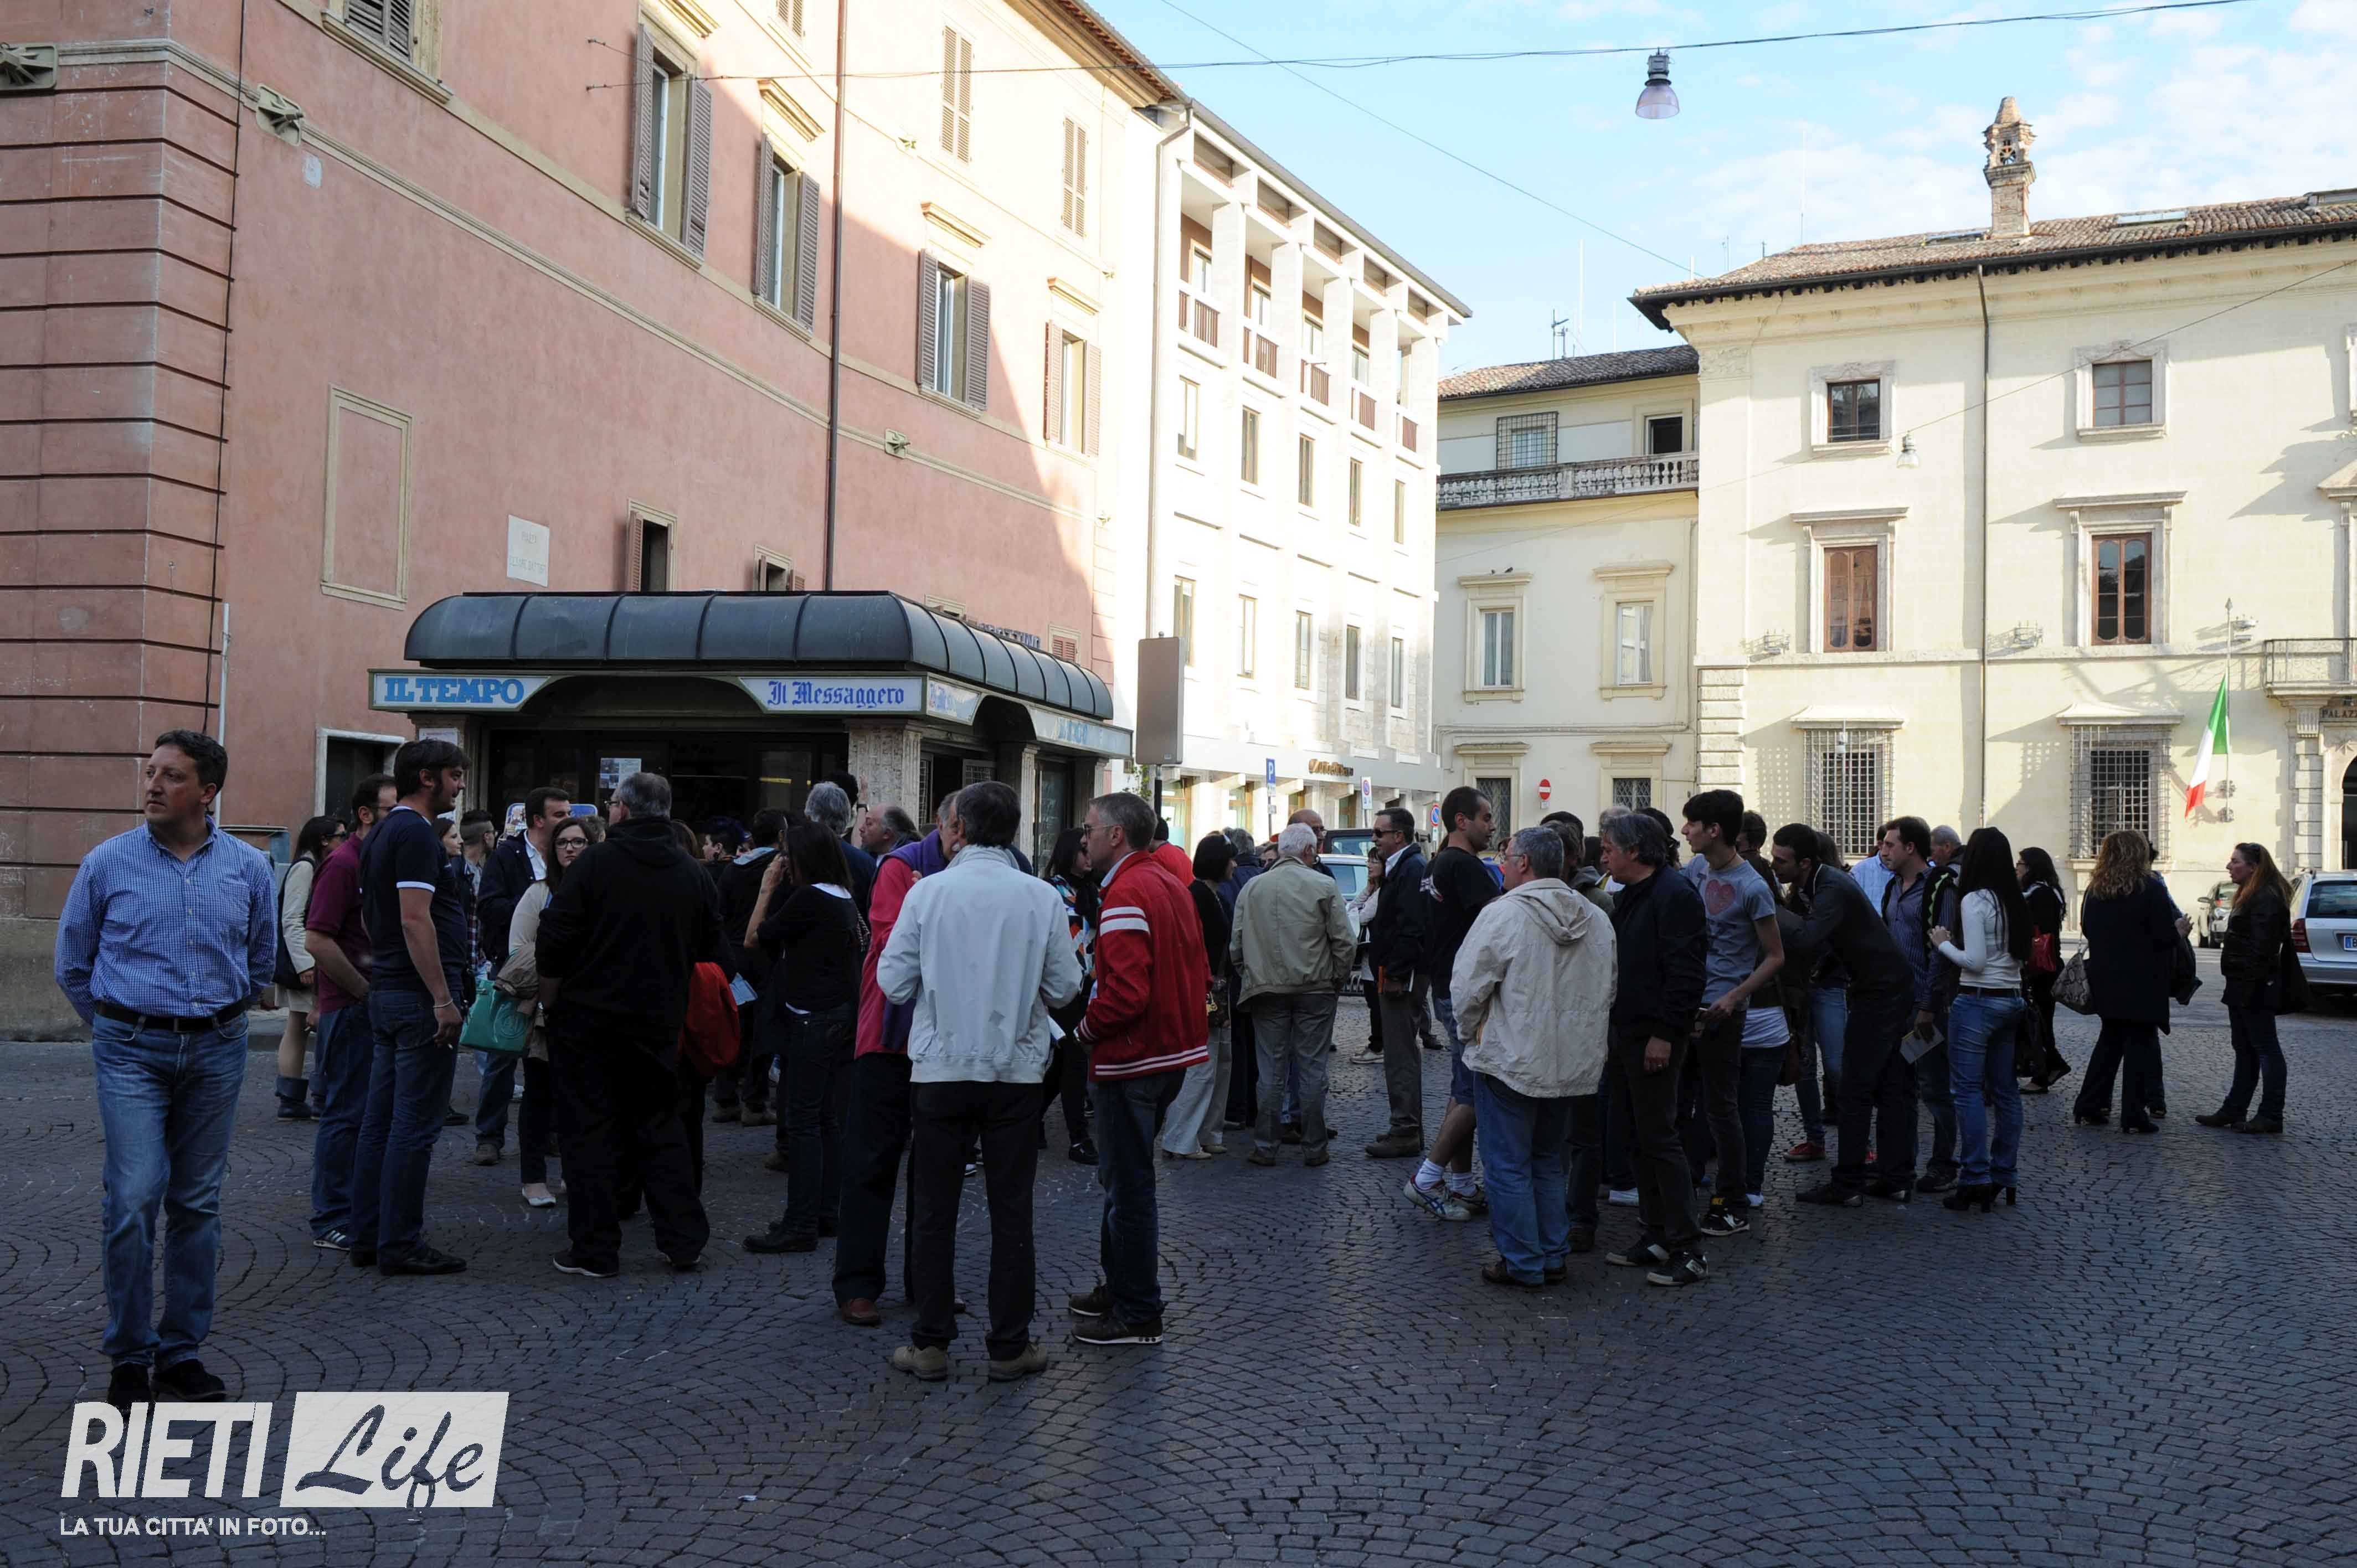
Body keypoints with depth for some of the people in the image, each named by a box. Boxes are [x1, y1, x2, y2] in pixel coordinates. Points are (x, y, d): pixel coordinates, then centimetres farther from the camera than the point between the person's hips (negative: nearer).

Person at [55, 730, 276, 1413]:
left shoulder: (249, 868, 2)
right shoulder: (108, 863, -2)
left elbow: (262, 963, 17)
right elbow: (73, 964, 10)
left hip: (216, 1051, 2)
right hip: (131, 1052, -2)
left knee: (197, 1203, 7)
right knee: (134, 1198, -10)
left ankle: (182, 1351, 17)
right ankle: (130, 1357, 3)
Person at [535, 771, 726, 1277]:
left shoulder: (595, 862, -11)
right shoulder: (694, 873, 3)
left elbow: (555, 940, -12)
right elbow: (712, 951, 9)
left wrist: (549, 999, 3)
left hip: (590, 1015, -4)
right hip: (660, 1022, 4)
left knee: (591, 1131, 4)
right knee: (661, 1127, 14)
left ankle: (595, 1250, 7)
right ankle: (684, 1240, 14)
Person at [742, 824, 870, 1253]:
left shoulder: (808, 898, -14)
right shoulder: (844, 898, 11)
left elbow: (753, 938, -8)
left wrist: (768, 887, 1)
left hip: (815, 1019, -9)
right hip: (846, 1014, 9)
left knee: (803, 1120, -6)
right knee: (831, 1118, 13)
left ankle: (800, 1225, -6)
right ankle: (828, 1212, 18)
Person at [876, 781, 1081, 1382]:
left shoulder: (928, 892, -7)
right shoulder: (1041, 897, -5)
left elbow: (894, 983, -5)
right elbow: (1065, 987, -1)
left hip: (941, 1070, 0)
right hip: (1016, 1068, 1)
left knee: (933, 1213, 9)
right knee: (1011, 1213, 9)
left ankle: (930, 1344, 13)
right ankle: (1010, 1346, 13)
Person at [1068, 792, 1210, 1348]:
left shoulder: (1127, 895, -19)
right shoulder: (1170, 884, 12)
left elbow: (1126, 991, -27)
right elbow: (1199, 973, 17)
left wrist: (1089, 1027, -11)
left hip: (1133, 1059, -10)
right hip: (1173, 1050, 10)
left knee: (1127, 1183, -1)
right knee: (1124, 1177, 21)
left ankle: (1138, 1314, 7)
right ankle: (1119, 1287, 32)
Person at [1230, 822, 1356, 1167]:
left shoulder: (1252, 887, 3)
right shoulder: (1324, 886, -5)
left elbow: (1236, 946, 6)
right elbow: (1344, 942, -5)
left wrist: (1251, 979, 17)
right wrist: (1337, 979, 8)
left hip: (1267, 991, 2)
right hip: (1315, 989, -2)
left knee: (1271, 1072, 7)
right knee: (1312, 1071, 5)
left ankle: (1265, 1147, 9)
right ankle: (1314, 1148, 9)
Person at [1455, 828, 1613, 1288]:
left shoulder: (1502, 914, -15)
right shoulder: (1596, 919, 5)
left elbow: (1467, 989, -13)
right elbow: (1608, 994, 13)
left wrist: (1473, 1031, 5)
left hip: (1511, 1061, -6)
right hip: (1574, 1064, 6)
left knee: (1509, 1166, 4)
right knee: (1549, 1160, 19)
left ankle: (1522, 1264, 8)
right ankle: (1553, 1256, 23)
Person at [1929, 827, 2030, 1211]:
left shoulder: (1975, 901, -12)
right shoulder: (2015, 902, 10)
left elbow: (1974, 961, -17)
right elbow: (2020, 954, 17)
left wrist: (1944, 944, -1)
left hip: (1977, 1002, -8)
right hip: (2012, 1000, 8)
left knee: (1969, 1091, -4)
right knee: (2006, 1092, 10)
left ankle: (1976, 1180, -6)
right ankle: (2004, 1177, 15)